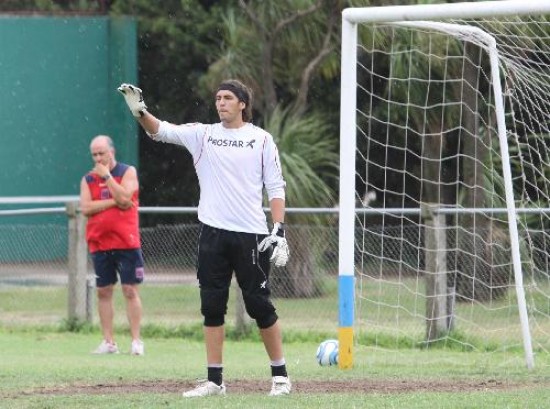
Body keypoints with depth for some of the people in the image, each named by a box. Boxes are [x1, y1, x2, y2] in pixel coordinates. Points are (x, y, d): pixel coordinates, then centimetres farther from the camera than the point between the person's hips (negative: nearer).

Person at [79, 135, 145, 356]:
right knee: (103, 292, 4)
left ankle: (136, 341, -3)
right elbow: (85, 207, -5)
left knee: (130, 290, -4)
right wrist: (113, 202, -11)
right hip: (99, 244, 4)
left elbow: (124, 197, -15)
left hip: (126, 243, -4)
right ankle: (109, 342, 8)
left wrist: (106, 175, -12)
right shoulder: (88, 179, 10)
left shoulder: (127, 172, 2)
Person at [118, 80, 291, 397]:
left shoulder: (261, 139, 3)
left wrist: (279, 231, -8)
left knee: (260, 305, -1)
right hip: (214, 234, 3)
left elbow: (276, 188, 2)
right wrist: (140, 111, -22)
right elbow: (161, 131, -2)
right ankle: (215, 380, 7)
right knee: (212, 307, 2)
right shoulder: (203, 134, 9)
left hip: (251, 236, -3)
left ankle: (280, 375, 11)